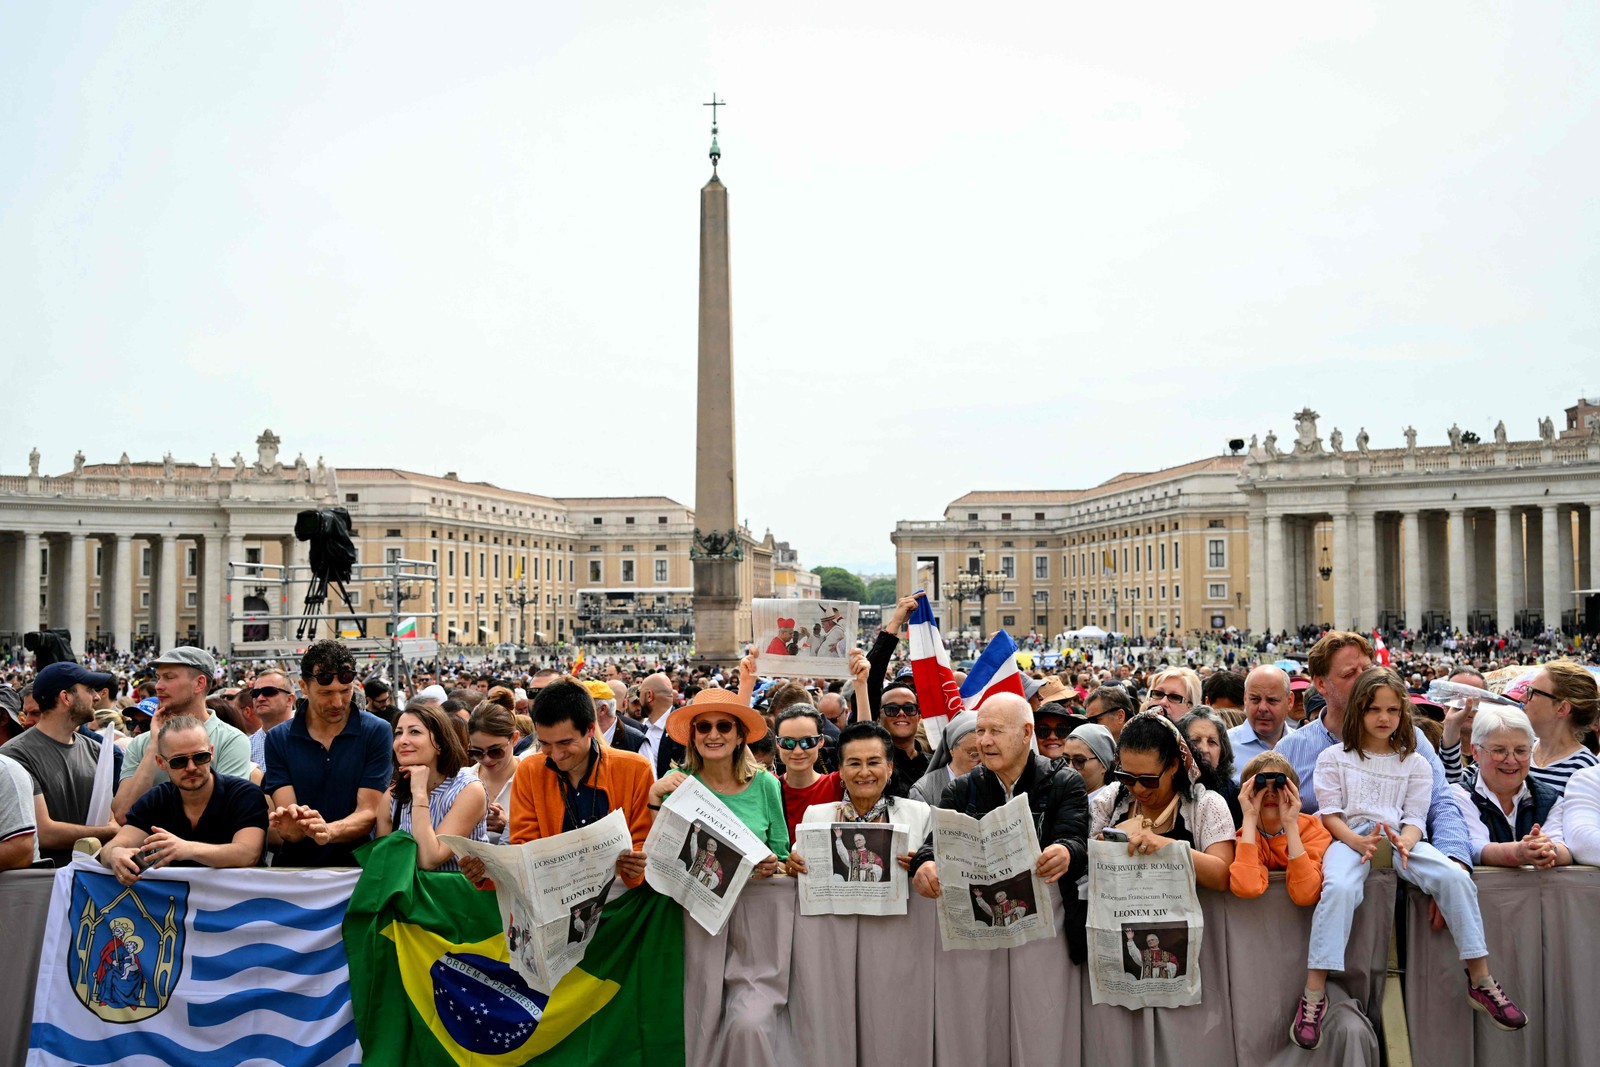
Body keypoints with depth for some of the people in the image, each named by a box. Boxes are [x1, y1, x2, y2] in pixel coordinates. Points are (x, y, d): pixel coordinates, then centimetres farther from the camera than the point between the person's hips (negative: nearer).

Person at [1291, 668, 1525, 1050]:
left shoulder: (1415, 763, 15)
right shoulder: (1334, 757, 8)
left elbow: (1415, 818, 6)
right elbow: (1330, 814, 0)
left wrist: (1404, 842, -19)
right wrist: (1359, 842, -20)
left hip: (1399, 839, 3)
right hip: (1350, 838, -3)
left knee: (1456, 878, -25)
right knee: (1339, 887, -35)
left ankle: (1480, 981, -11)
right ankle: (1314, 996, -33)